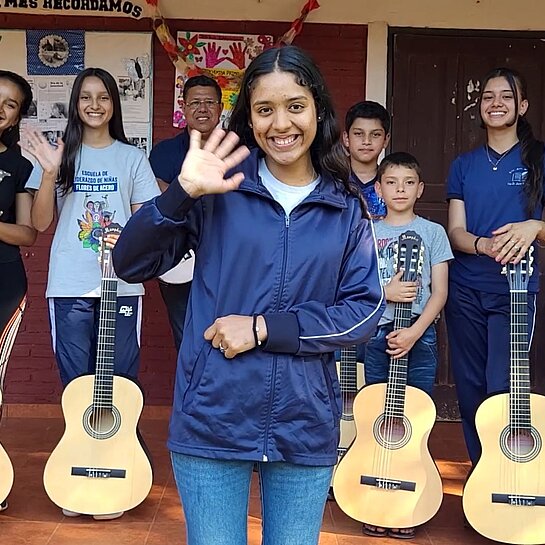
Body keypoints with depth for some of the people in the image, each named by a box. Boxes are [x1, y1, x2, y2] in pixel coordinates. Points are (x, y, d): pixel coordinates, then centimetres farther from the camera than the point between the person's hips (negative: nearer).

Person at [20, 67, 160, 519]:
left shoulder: (132, 158, 7)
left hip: (122, 283, 0)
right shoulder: (60, 154, 7)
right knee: (76, 382, 5)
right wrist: (50, 173, -14)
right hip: (70, 287, 0)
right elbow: (41, 223, 1)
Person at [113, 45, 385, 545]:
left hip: (305, 429, 2)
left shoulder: (346, 211, 3)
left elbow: (365, 311, -2)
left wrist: (264, 328, -12)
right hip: (212, 421, -1)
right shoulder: (219, 191, -2)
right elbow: (130, 264, -5)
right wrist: (183, 193, -19)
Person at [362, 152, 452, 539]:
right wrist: (385, 292, -14)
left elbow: (440, 292, -1)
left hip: (420, 336, -1)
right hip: (378, 335, 1)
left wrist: (414, 333, -14)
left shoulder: (433, 232, 4)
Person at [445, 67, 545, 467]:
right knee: (470, 390, 8)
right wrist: (484, 245, -19)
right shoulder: (464, 165, 10)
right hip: (465, 290, 3)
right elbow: (456, 232, 3)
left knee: (501, 391, -10)